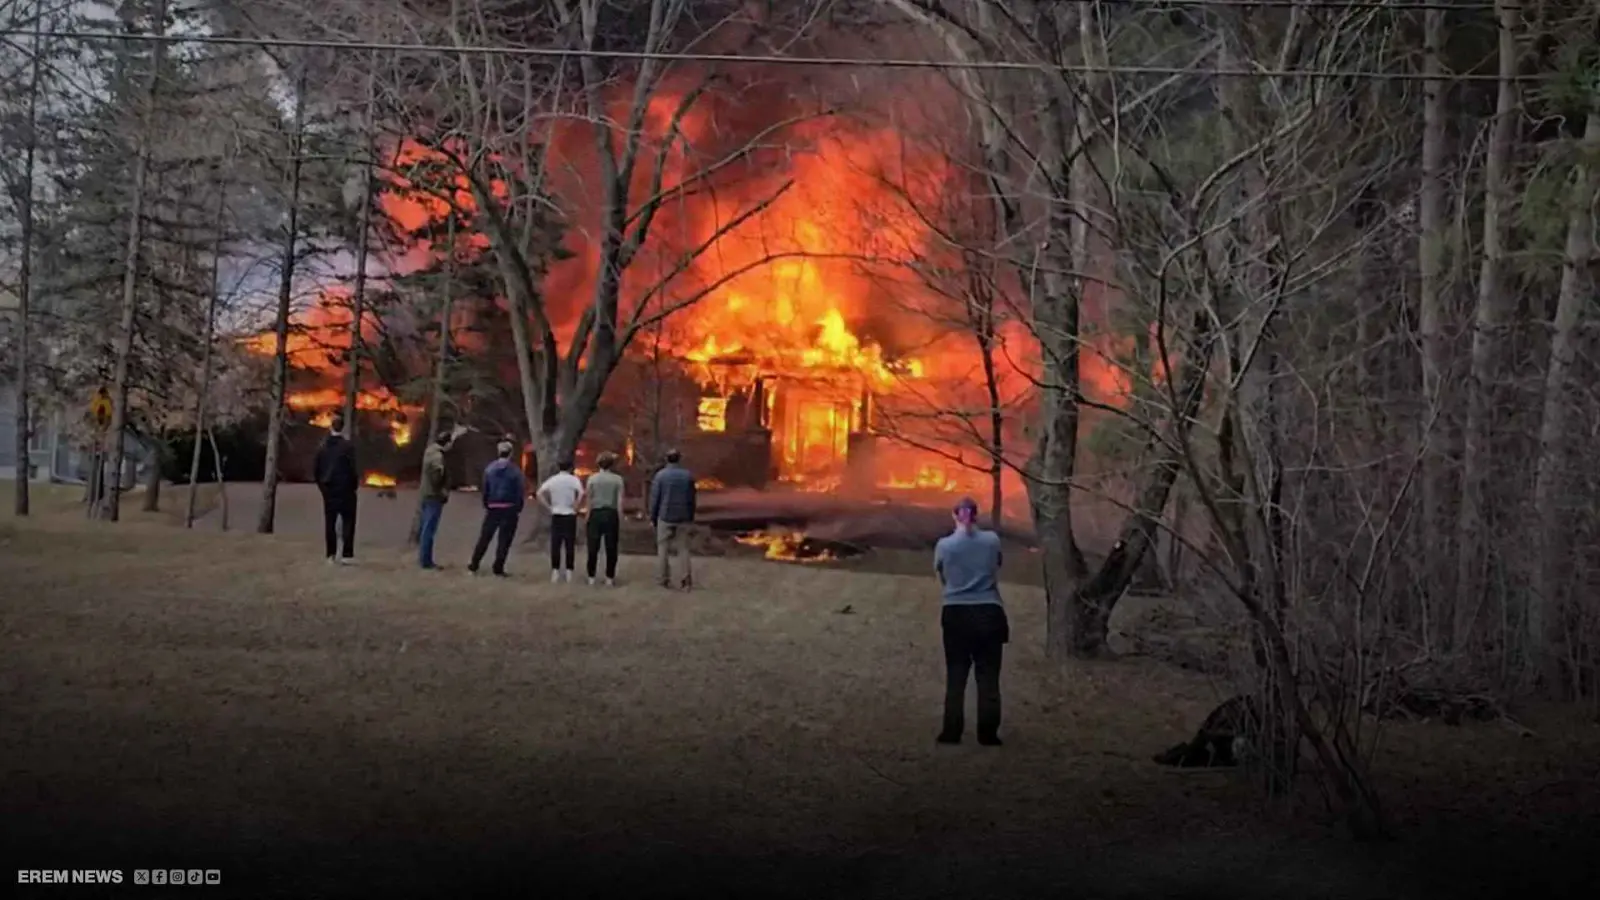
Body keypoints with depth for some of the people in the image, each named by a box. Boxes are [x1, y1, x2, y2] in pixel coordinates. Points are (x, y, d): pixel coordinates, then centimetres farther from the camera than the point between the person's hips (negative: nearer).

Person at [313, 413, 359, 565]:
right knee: (348, 522, 0)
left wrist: (322, 485, 15)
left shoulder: (322, 446, 4)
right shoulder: (348, 445, -11)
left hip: (328, 489, 4)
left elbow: (315, 467, 5)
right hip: (345, 489, -4)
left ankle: (331, 555, 8)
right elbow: (352, 467, -14)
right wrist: (355, 484, 0)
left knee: (330, 522, 8)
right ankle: (347, 555, -8)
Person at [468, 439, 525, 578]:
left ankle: (473, 566, 13)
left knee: (484, 538, 11)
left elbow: (484, 489, 3)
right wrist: (519, 509, 2)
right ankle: (498, 569, 2)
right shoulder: (515, 470, -7)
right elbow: (521, 491, -7)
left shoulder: (490, 469, 2)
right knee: (504, 540, 3)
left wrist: (486, 505, 12)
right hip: (510, 509, -3)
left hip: (493, 508, 3)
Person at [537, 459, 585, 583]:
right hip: (570, 515, -2)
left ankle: (555, 572, 4)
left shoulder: (552, 479, 5)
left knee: (555, 544, 6)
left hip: (556, 515, 3)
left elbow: (540, 494, -3)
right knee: (570, 544, 3)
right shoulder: (573, 479, -5)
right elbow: (581, 494, -20)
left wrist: (549, 507, 0)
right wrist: (575, 507, -10)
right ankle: (568, 572, 3)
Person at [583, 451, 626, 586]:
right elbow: (620, 501, -4)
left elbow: (589, 500, -1)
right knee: (611, 547, 6)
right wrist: (620, 520, 2)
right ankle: (610, 578, 6)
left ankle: (591, 577, 9)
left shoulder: (592, 478, 0)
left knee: (593, 547, 7)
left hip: (596, 514, 0)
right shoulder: (617, 479, -2)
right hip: (611, 514, 0)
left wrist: (588, 517, 5)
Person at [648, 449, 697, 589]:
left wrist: (652, 518, 4)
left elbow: (655, 498, -4)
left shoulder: (660, 475, -6)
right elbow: (691, 499, 5)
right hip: (683, 518, 2)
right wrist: (691, 517, 14)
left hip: (665, 517, -2)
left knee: (663, 549, 8)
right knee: (683, 549, 6)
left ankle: (665, 579, 8)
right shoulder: (688, 475, 1)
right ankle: (686, 580, -1)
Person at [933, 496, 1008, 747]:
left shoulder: (944, 545, -4)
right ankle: (988, 733, 3)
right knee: (988, 677, 5)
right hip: (988, 613, 0)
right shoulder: (992, 540, -1)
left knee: (955, 676, 8)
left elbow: (942, 580, 9)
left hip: (956, 614, 0)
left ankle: (952, 732, 7)